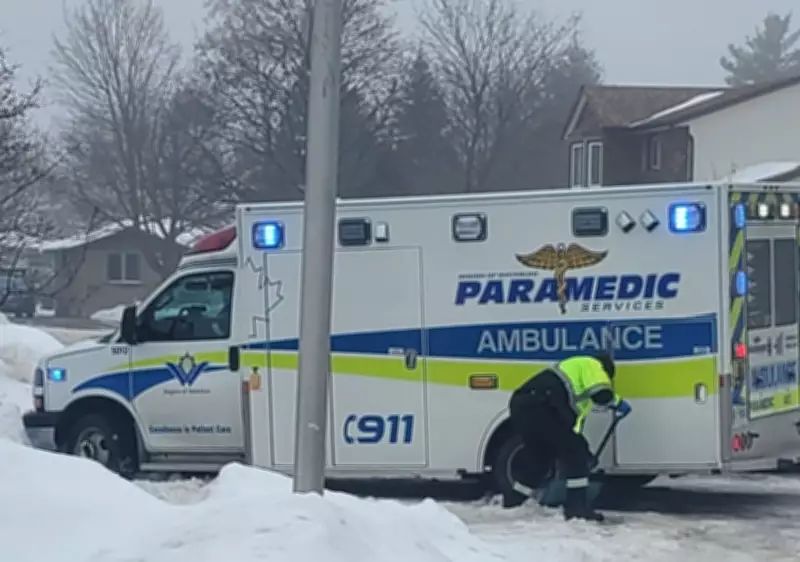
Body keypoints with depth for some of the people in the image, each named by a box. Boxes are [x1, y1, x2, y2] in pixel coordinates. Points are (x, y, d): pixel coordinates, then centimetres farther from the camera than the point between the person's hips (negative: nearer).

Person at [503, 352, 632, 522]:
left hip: (520, 405, 9)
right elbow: (601, 395, -7)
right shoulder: (592, 365, 12)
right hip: (538, 406, -9)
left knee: (541, 459, 23)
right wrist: (618, 402, 12)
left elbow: (571, 420, 40)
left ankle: (511, 501, 31)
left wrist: (584, 451, 43)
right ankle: (578, 507, -4)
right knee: (573, 452, 0)